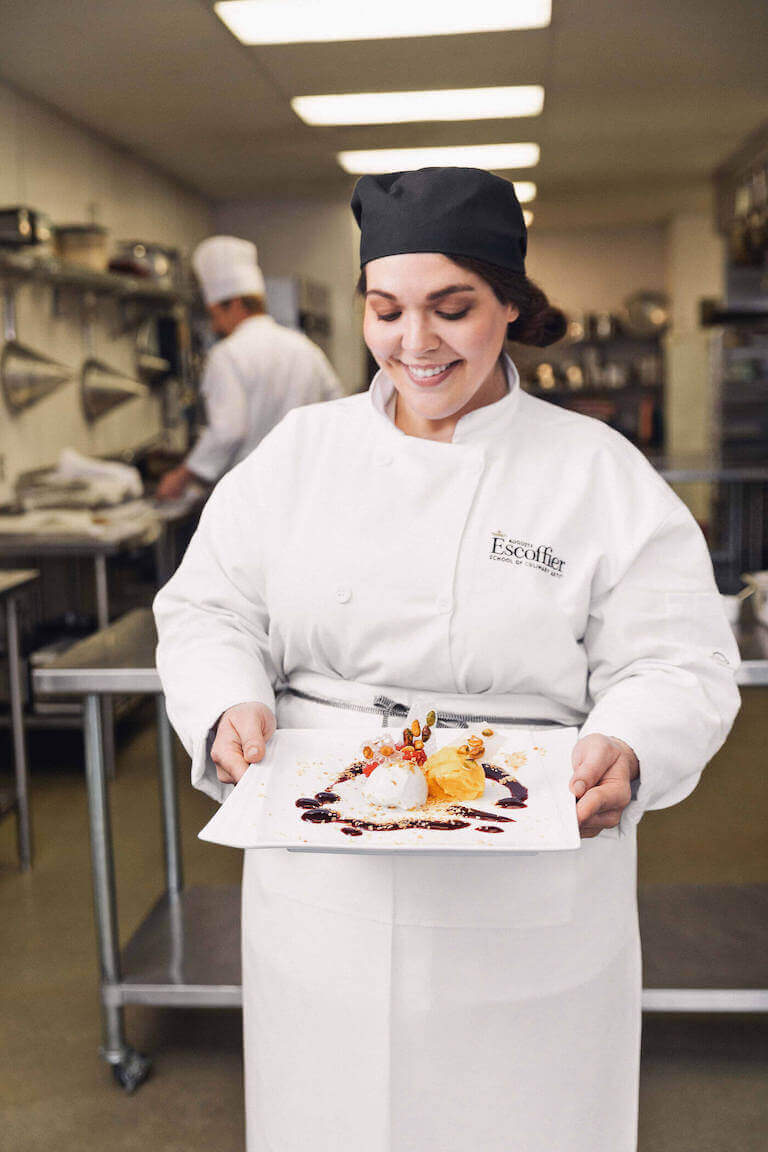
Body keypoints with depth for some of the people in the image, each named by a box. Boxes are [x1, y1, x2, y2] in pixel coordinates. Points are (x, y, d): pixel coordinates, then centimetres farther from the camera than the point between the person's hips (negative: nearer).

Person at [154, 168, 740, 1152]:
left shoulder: (600, 471, -4)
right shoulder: (300, 452, 3)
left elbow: (675, 663, -6)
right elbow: (209, 611, 4)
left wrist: (626, 752, -26)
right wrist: (230, 710, -17)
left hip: (527, 901, -1)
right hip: (323, 887, 2)